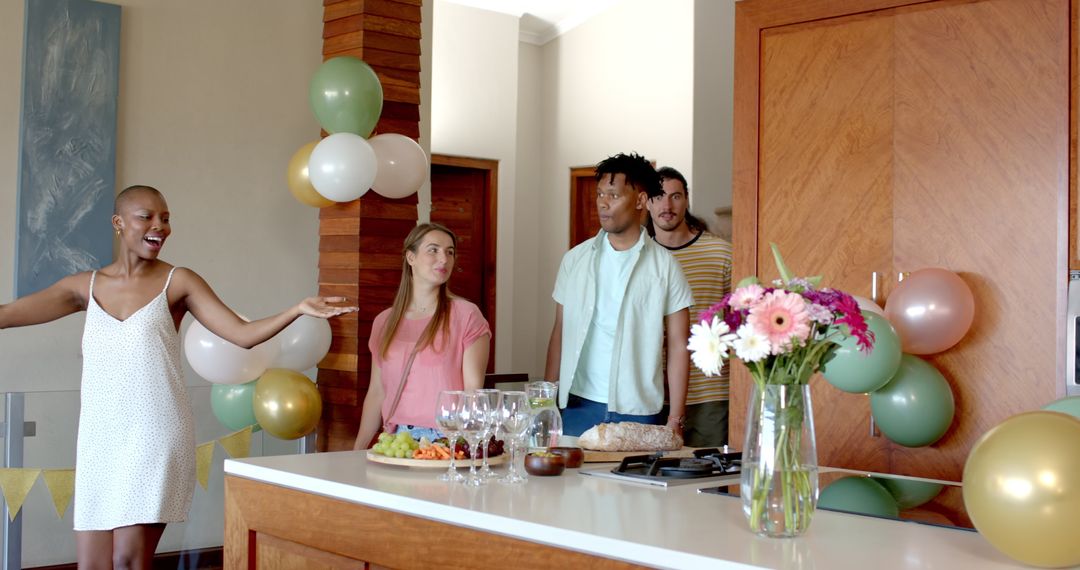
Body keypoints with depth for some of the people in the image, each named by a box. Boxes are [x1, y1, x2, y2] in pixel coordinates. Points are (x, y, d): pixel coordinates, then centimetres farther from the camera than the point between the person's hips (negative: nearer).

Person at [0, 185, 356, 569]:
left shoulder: (178, 282, 1)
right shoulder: (85, 286, 9)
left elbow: (243, 334, -6)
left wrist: (299, 309, -21)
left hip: (156, 437, -3)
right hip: (98, 441, 4)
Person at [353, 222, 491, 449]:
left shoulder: (467, 315, 0)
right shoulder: (384, 322, 13)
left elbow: (473, 390, -4)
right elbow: (376, 392, 15)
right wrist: (357, 451, 9)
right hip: (397, 439, 4)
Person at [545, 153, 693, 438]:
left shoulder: (664, 266, 0)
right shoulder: (576, 259, 8)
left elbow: (678, 346, -1)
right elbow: (560, 334, 10)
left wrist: (675, 420, -6)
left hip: (639, 413, -2)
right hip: (578, 406, 2)